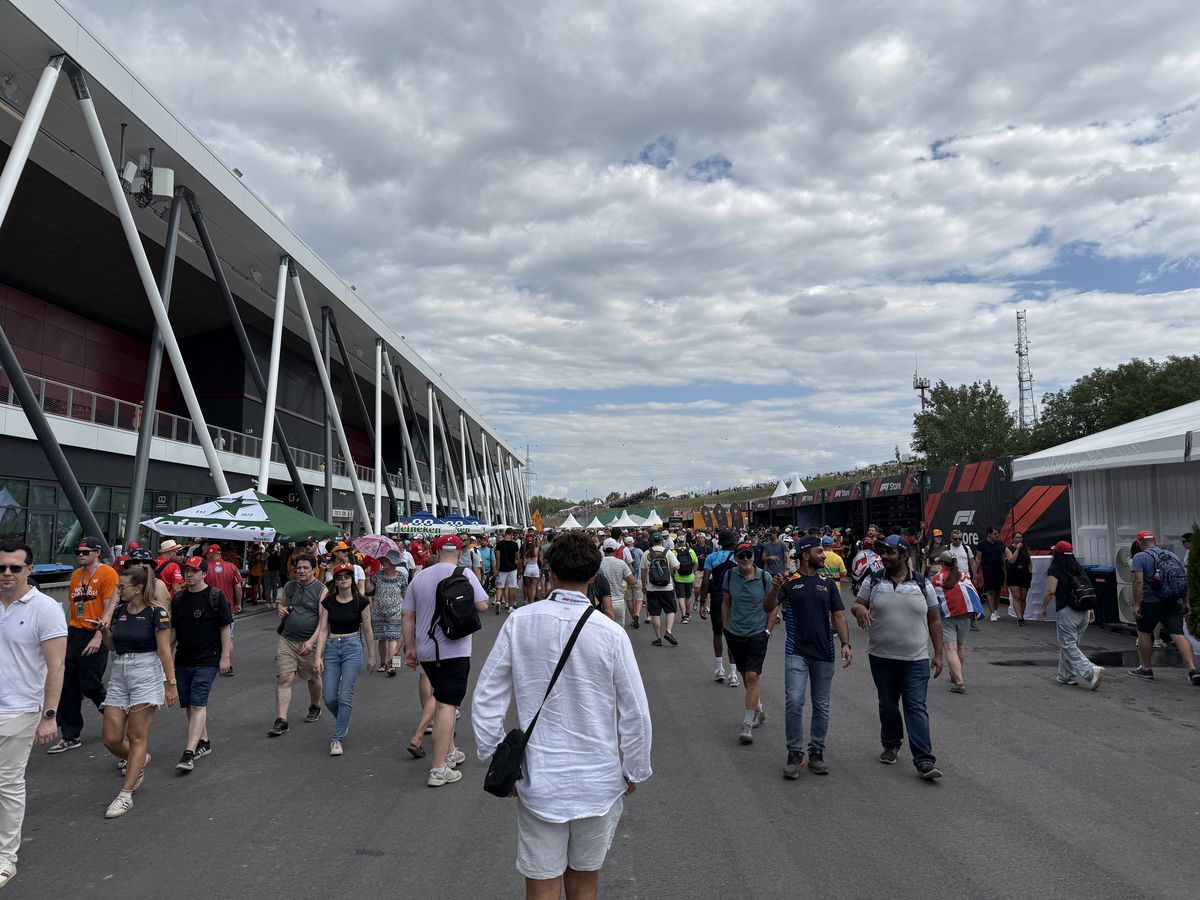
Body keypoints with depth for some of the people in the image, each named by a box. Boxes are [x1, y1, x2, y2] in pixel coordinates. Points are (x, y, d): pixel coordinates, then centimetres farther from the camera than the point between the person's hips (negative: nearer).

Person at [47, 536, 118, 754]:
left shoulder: (107, 573, -8)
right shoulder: (75, 575, 13)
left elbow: (109, 608, -13)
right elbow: (71, 606, 18)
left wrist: (98, 637, -19)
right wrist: (66, 634, 14)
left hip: (94, 634, -7)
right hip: (74, 634, 7)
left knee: (90, 685, -4)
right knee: (69, 688, 8)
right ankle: (71, 736, 17)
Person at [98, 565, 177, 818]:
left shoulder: (156, 613, -10)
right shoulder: (120, 610, 8)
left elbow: (164, 651, -11)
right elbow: (112, 646, 18)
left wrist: (171, 684, -12)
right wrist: (104, 632, -3)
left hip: (146, 676, -6)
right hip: (119, 676, 6)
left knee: (136, 737, -1)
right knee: (111, 739, 4)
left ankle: (126, 795, 6)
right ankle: (140, 761, 34)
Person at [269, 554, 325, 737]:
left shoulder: (321, 590, -8)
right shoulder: (289, 586, 7)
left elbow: (323, 621, -12)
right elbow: (281, 603, 25)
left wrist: (311, 641, -21)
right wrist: (281, 609, 1)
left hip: (310, 642, -3)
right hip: (286, 640, 3)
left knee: (313, 677, 14)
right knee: (283, 678, -8)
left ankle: (315, 707, 39)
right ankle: (281, 721, -6)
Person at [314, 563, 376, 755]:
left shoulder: (361, 602, -3)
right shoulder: (328, 601, 4)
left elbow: (367, 630, 4)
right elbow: (323, 630, 4)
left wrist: (371, 656, 8)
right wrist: (318, 656, -4)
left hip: (352, 647, -3)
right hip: (331, 648, 3)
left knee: (345, 695, -7)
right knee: (329, 697, 1)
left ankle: (337, 739, 3)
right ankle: (343, 721, 32)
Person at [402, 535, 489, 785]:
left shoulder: (419, 577, 5)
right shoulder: (465, 574, -8)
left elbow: (408, 617, 7)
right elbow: (482, 606, -7)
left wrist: (410, 648, 15)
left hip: (426, 650, 5)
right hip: (454, 650, -5)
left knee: (438, 696, 20)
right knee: (446, 704, -4)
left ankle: (449, 752, 27)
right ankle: (438, 769, -3)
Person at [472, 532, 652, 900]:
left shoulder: (519, 622, -10)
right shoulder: (611, 633, -14)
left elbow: (486, 699, -5)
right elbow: (636, 713, -9)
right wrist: (634, 772, 6)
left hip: (538, 782, 0)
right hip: (598, 783, 0)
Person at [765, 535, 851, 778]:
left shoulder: (828, 583, 8)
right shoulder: (789, 581, -2)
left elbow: (838, 615, 6)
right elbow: (768, 608, -10)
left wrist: (845, 643, -7)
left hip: (824, 653, 4)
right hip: (796, 652, -3)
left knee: (821, 706, 10)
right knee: (794, 701, -11)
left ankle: (817, 752, 22)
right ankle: (794, 754, 0)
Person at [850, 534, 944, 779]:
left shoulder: (923, 584, 1)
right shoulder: (872, 582, 2)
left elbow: (934, 620, 5)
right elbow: (856, 605, 7)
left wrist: (938, 654, 2)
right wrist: (859, 608, -18)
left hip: (916, 659, -2)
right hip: (881, 657, 2)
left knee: (916, 707, -5)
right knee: (887, 704, 14)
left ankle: (924, 761, -4)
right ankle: (891, 745, 34)